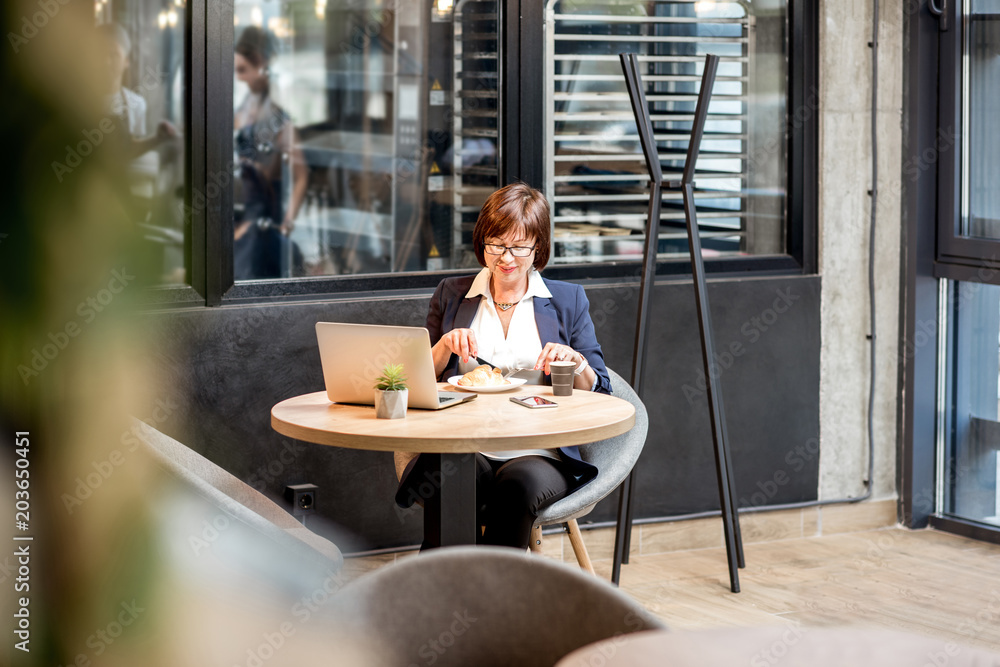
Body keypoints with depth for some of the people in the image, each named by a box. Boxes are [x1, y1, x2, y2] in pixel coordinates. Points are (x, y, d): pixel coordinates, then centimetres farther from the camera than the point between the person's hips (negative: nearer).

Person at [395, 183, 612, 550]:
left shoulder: (568, 300, 16)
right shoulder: (451, 295, 18)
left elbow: (600, 393, 13)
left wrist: (576, 362, -8)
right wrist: (445, 345, -4)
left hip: (539, 454, 0)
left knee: (518, 485, -36)